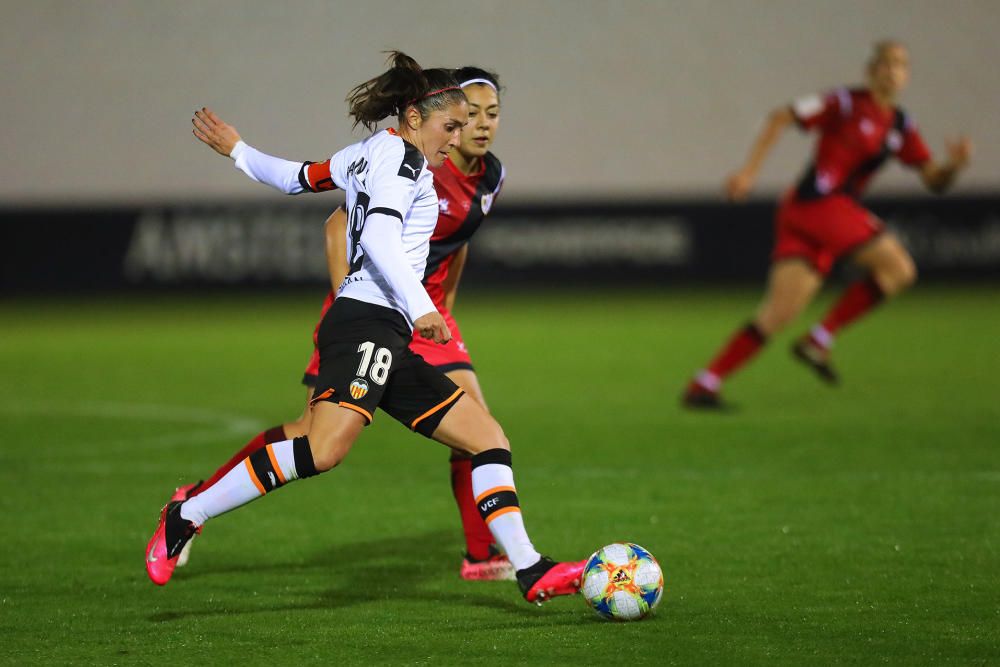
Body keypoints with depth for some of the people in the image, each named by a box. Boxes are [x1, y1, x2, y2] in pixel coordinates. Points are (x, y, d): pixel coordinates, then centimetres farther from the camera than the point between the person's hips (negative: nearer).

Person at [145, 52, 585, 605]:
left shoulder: (364, 155, 25)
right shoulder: (399, 154, -3)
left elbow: (296, 177, 33)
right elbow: (380, 235, -18)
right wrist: (420, 308, -28)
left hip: (390, 340, 11)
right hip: (367, 319, -11)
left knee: (487, 436, 4)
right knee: (326, 447, -29)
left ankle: (531, 572, -2)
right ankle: (185, 517, -21)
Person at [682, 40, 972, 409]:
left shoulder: (901, 127, 18)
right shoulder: (846, 103, -4)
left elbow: (933, 179, 16)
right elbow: (780, 118, -5)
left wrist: (954, 164, -6)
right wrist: (749, 171, -12)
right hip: (819, 202, -7)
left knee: (778, 315, 0)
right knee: (898, 268, -14)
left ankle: (703, 385, -2)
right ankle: (818, 341, -10)